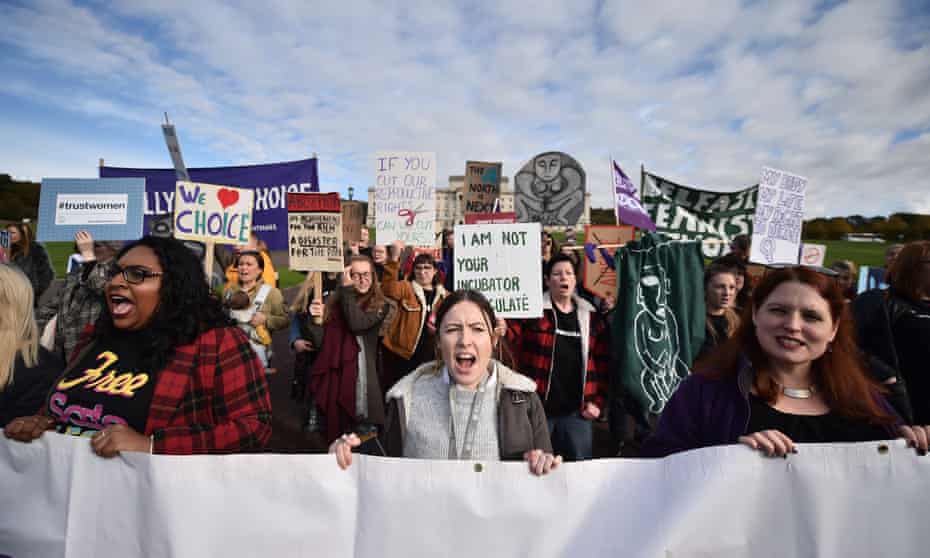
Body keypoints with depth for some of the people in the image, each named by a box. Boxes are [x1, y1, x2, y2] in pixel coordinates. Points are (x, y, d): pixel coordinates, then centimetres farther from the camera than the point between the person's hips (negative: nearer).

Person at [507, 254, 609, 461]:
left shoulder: (590, 316, 7)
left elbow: (602, 361, 8)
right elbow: (511, 337, -13)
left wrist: (597, 401, 2)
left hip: (576, 411, 3)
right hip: (537, 408, -2)